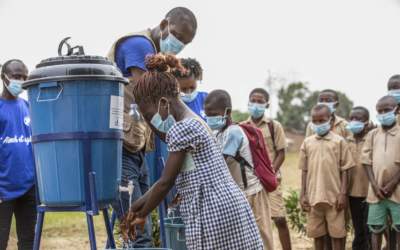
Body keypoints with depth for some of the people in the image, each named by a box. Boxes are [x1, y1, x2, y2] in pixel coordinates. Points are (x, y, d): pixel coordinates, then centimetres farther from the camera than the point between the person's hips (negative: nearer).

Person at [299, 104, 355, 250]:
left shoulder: (339, 141, -1)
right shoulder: (307, 143, 5)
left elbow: (344, 170, -1)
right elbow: (304, 171, 8)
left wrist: (343, 193, -7)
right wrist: (303, 195, 3)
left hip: (334, 196, -2)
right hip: (313, 196, 2)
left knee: (337, 232, 3)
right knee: (317, 232, 9)